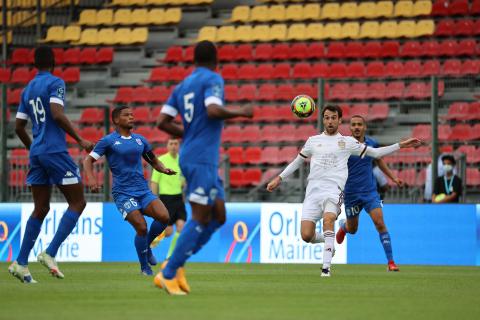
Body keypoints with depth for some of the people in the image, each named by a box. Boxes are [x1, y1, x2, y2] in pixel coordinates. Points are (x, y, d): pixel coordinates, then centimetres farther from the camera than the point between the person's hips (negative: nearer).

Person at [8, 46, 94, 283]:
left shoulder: (27, 90, 16)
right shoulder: (55, 83, -5)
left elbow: (19, 126, 18)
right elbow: (57, 114, -19)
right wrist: (80, 140, -14)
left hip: (36, 154, 7)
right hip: (55, 152, -7)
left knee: (40, 209, 11)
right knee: (77, 203, 1)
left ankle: (21, 263, 3)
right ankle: (50, 254, -11)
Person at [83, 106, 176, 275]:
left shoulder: (140, 140, 15)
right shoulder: (108, 141, 0)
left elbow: (153, 161, 25)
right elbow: (88, 160, -1)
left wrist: (164, 169, 3)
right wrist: (91, 178, -20)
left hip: (143, 190, 5)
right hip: (123, 193, -5)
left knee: (164, 217, -18)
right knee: (141, 227, -18)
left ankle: (147, 245, 11)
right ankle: (144, 267, 2)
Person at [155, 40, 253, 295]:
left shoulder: (182, 86, 16)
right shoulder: (213, 79, -5)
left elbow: (163, 122, 11)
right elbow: (213, 110, -23)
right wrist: (241, 112, -7)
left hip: (189, 157, 9)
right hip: (202, 159, -9)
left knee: (218, 217, 11)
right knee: (200, 219, -7)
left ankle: (175, 265, 6)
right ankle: (168, 274, -9)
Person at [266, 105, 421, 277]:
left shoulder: (347, 142, 12)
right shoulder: (313, 141, 17)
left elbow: (375, 152, 16)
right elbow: (297, 161, 28)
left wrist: (401, 145, 10)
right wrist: (279, 179, 24)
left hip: (334, 189, -2)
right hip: (313, 189, 2)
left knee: (328, 219, -33)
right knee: (306, 235, -11)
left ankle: (326, 267, -30)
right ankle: (327, 240, 24)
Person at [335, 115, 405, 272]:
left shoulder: (372, 144, 0)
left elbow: (379, 161, 19)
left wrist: (393, 178, 20)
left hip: (370, 191, 1)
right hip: (351, 193, -1)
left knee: (380, 223, -15)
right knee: (352, 229, 14)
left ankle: (391, 262, -12)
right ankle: (343, 226, 53)